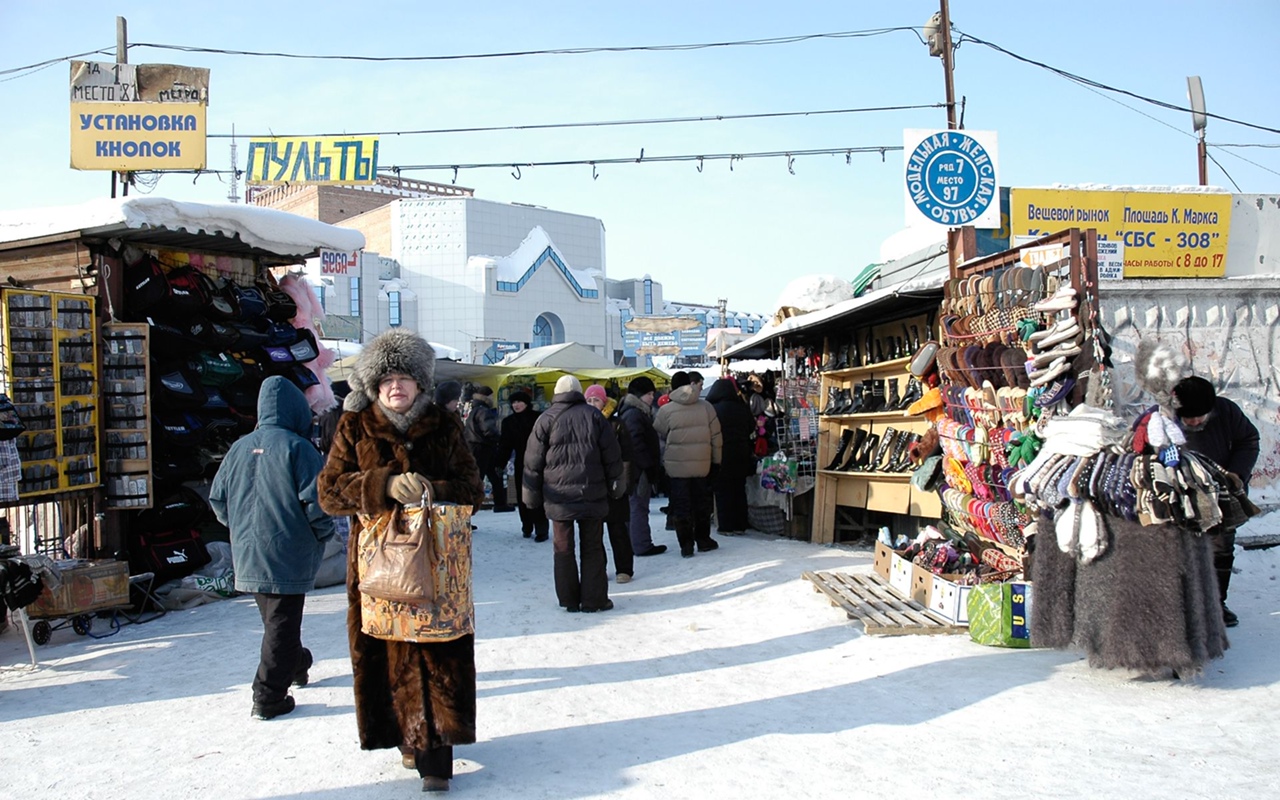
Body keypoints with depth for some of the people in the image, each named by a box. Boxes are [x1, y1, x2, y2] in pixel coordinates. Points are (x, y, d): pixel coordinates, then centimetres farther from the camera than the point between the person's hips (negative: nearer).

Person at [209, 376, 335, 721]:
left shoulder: (239, 447, 5)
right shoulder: (297, 447, -13)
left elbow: (218, 501, 10)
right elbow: (316, 501, -17)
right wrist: (323, 533, 0)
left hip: (247, 555, 7)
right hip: (288, 556, -6)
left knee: (273, 618, 23)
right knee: (283, 623, 1)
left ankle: (295, 665, 43)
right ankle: (269, 697, 3)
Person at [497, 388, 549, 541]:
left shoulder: (538, 418, -7)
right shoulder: (509, 421, 6)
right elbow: (504, 445, 6)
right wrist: (500, 464, -1)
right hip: (521, 464, 4)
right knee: (522, 498, 8)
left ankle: (541, 530, 0)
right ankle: (527, 527, 21)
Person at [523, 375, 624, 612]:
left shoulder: (546, 419, 0)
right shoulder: (594, 416, 2)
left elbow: (533, 461, 1)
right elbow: (612, 455, 4)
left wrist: (533, 494, 9)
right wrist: (615, 485, 13)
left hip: (558, 496, 0)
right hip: (592, 494, 0)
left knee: (563, 548, 8)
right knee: (593, 548, 6)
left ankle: (569, 599, 11)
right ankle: (593, 599, 6)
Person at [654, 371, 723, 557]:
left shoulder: (666, 410, -9)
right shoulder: (706, 406, -1)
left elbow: (658, 436, 2)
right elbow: (716, 436, 3)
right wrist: (716, 461, 11)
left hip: (677, 465, -2)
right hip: (702, 464, 2)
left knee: (681, 505, 6)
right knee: (702, 502, 16)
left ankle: (686, 544, 7)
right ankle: (703, 540, 25)